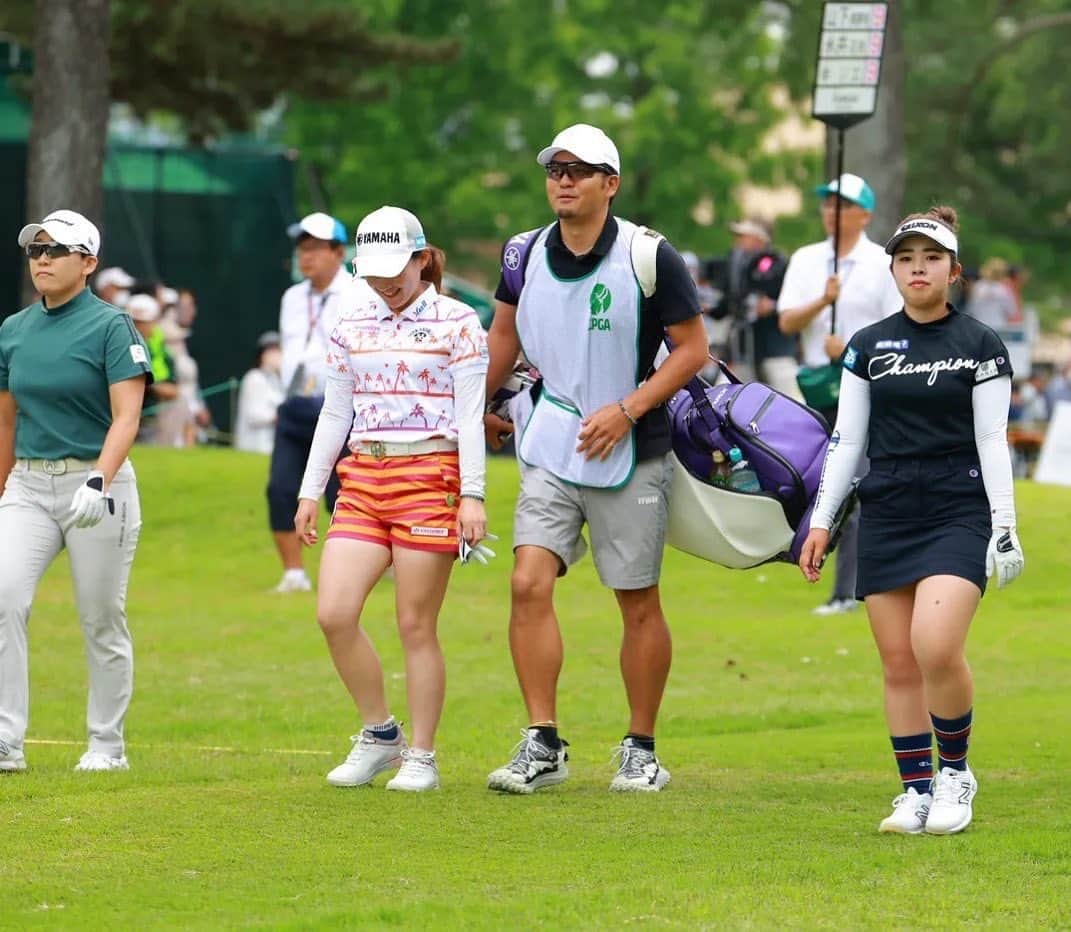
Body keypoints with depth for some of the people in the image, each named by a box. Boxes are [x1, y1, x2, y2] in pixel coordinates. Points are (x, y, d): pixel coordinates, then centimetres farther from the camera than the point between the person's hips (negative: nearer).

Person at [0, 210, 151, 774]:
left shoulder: (110, 326, -6)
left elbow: (126, 417, -14)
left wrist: (98, 483, -28)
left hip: (96, 483, -4)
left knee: (102, 621, 2)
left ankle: (106, 745, 16)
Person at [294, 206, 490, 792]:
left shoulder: (457, 323, 0)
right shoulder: (352, 328, 13)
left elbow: (470, 414, -4)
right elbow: (334, 414, 18)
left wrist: (472, 495, -11)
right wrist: (309, 491, 14)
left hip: (429, 476, -5)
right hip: (362, 480, 5)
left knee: (416, 627, -4)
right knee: (333, 613, -8)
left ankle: (421, 758, 7)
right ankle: (379, 734, 10)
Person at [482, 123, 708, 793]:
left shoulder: (648, 255, -11)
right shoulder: (525, 255, 1)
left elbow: (692, 348, -7)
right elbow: (505, 335, 20)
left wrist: (626, 411, -16)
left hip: (630, 455, -3)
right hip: (550, 451, 3)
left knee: (639, 604, 4)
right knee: (529, 584, -11)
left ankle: (642, 750, 17)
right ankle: (543, 744, -5)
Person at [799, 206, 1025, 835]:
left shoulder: (981, 347, 2)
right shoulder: (867, 347, 9)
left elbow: (993, 442, 1)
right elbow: (846, 441, 12)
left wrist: (1005, 527, -4)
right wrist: (821, 521, 7)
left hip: (959, 514, -3)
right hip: (887, 516, 3)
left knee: (937, 648, -20)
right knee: (898, 663, 0)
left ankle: (956, 769, 0)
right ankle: (917, 791, 9)